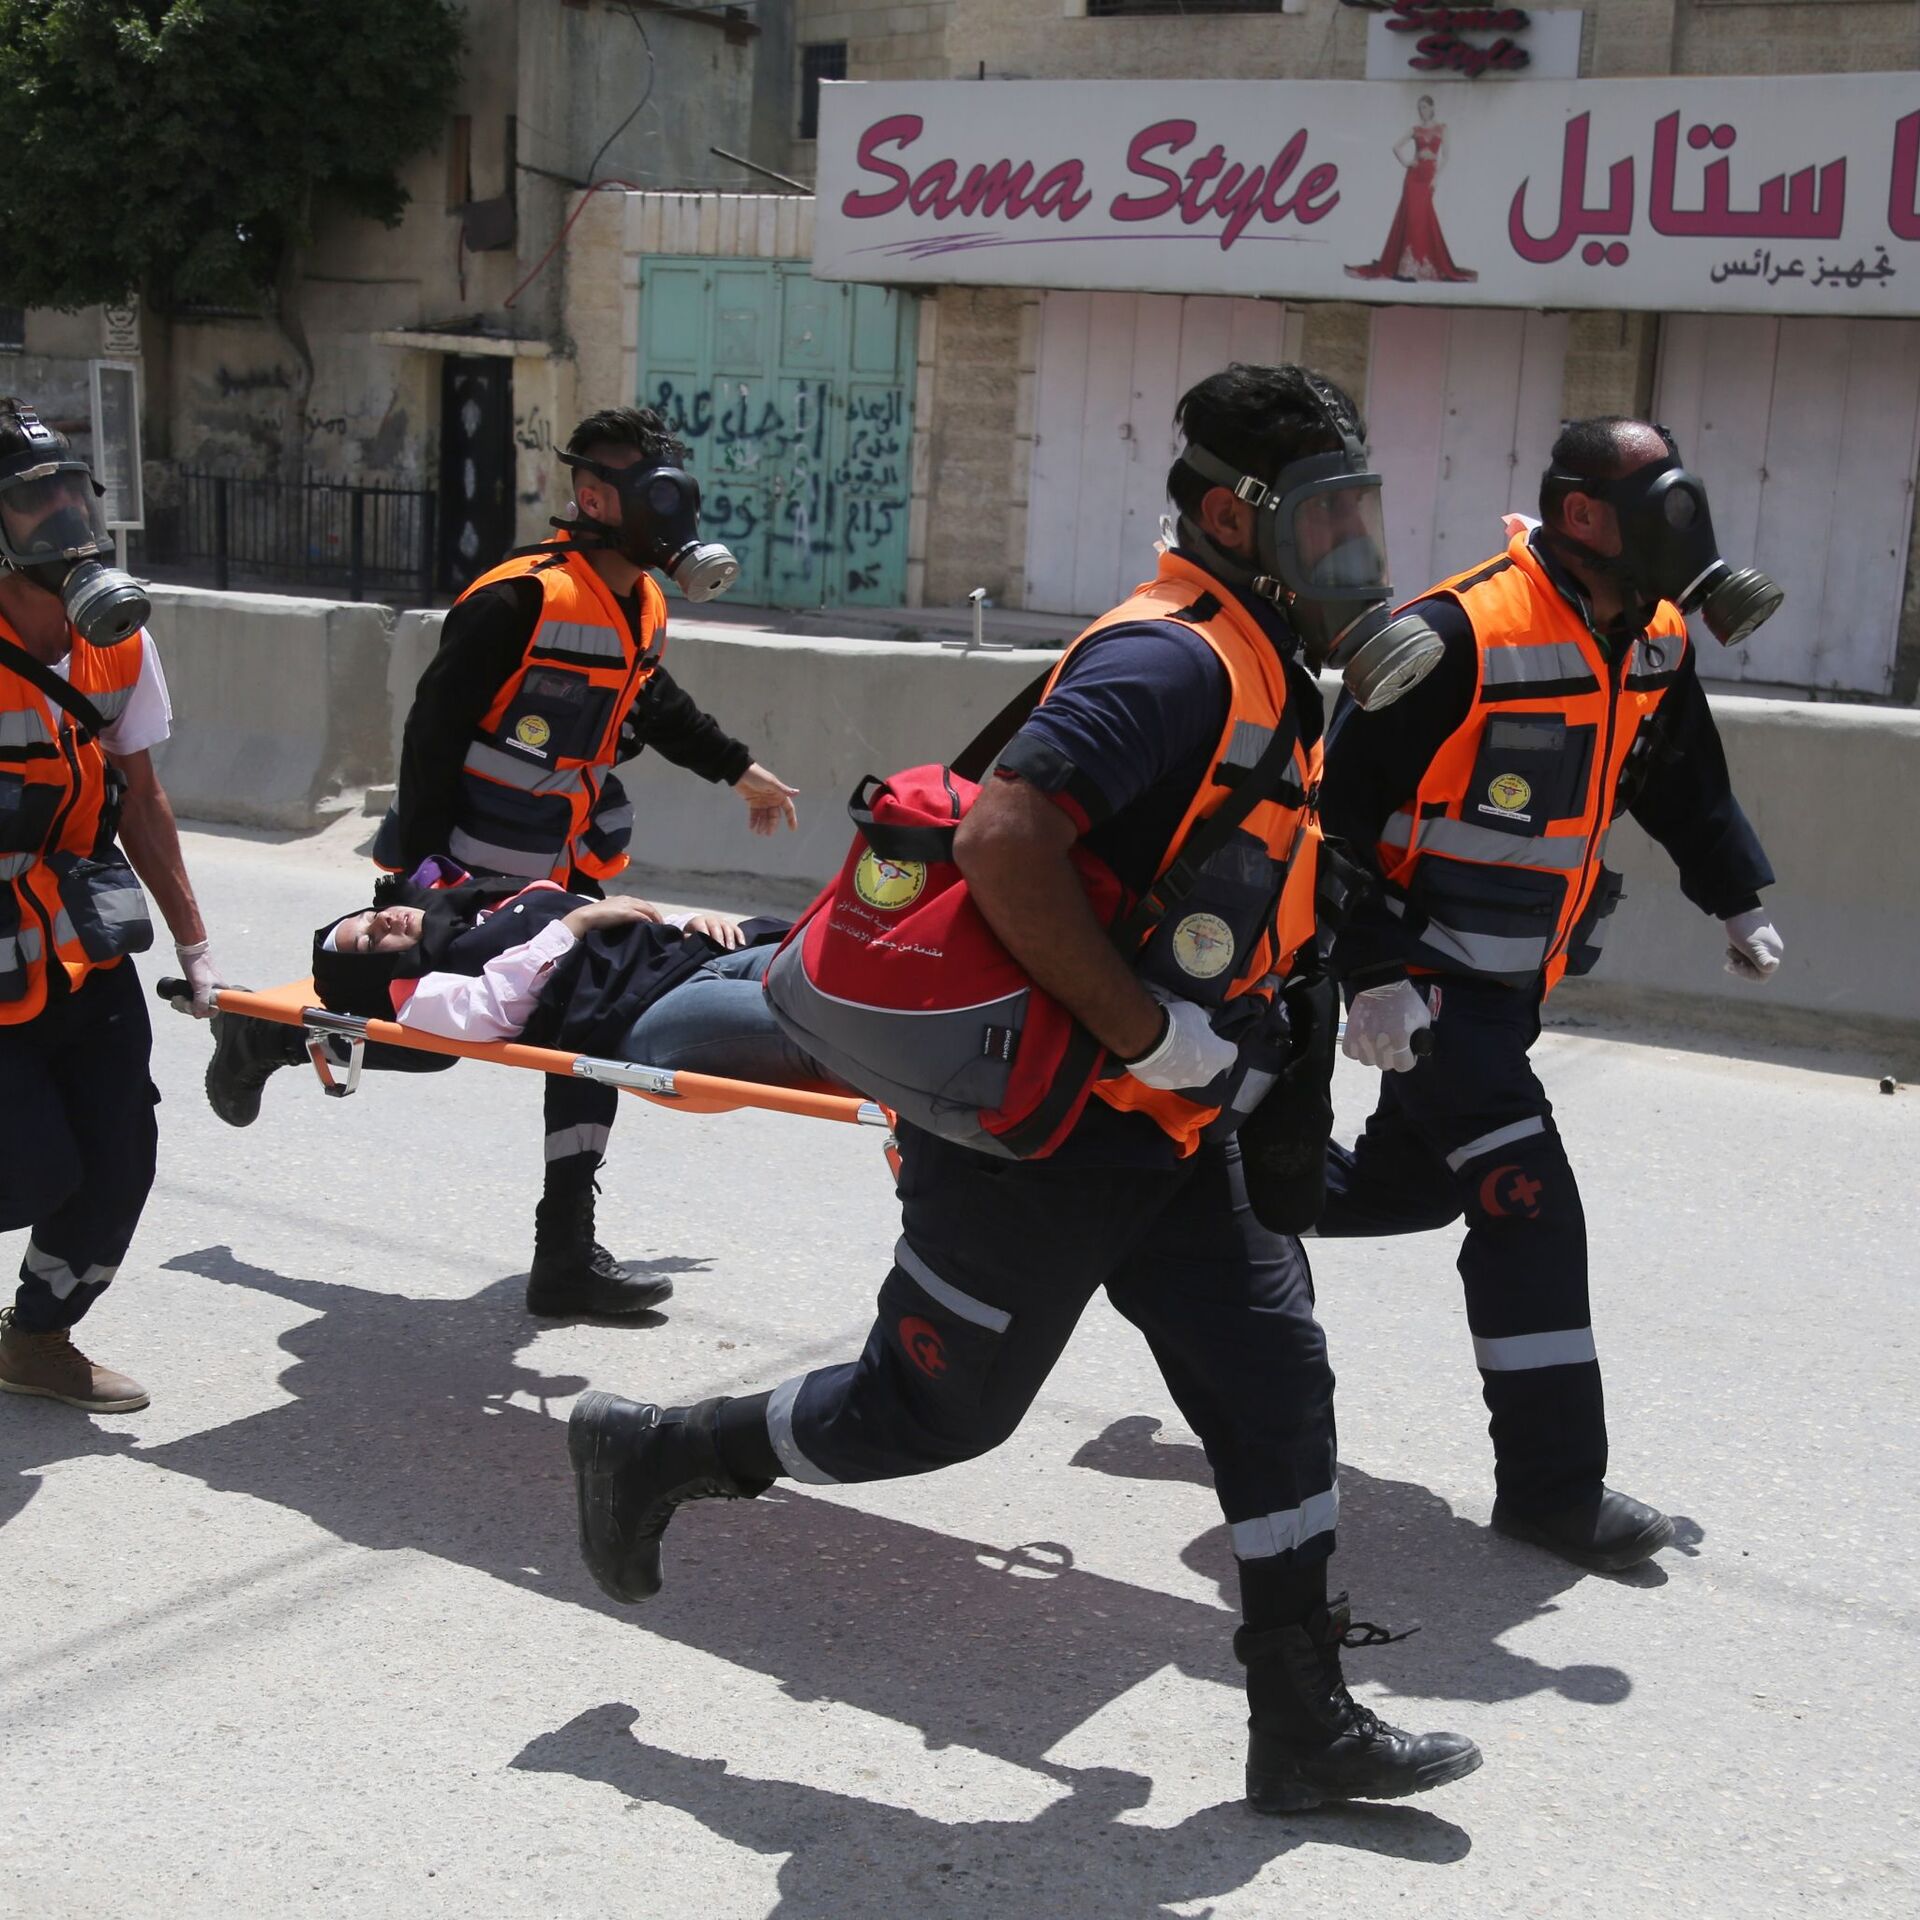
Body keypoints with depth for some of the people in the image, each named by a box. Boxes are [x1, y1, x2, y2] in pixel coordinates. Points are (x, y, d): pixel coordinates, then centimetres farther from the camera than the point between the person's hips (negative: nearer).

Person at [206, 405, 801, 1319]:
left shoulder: (641, 606, 5)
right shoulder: (518, 599, -22)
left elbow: (652, 705, 25)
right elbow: (433, 730, -22)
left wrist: (737, 768, 30)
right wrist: (422, 864, -24)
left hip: (561, 873, 8)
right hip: (466, 870, -8)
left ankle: (568, 1252, 11)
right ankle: (263, 1034, 30)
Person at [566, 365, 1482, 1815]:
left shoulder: (1264, 670, 12)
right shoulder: (1174, 660, -21)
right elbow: (1003, 841, -33)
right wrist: (1143, 1027, -26)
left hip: (1160, 1129, 10)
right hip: (1038, 1134, -9)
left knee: (1276, 1381, 8)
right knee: (932, 1408, 5)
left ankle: (1307, 1728, 19)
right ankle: (650, 1452, 27)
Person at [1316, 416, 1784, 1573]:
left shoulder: (1656, 642, 2)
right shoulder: (1459, 637, -24)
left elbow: (1683, 778, 20)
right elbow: (1344, 807, -21)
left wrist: (1737, 899, 19)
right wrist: (1374, 975, -24)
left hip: (1517, 981, 9)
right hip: (1428, 977, -8)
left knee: (1413, 1182, 17)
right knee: (1530, 1209, -10)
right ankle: (1553, 1488, 0)